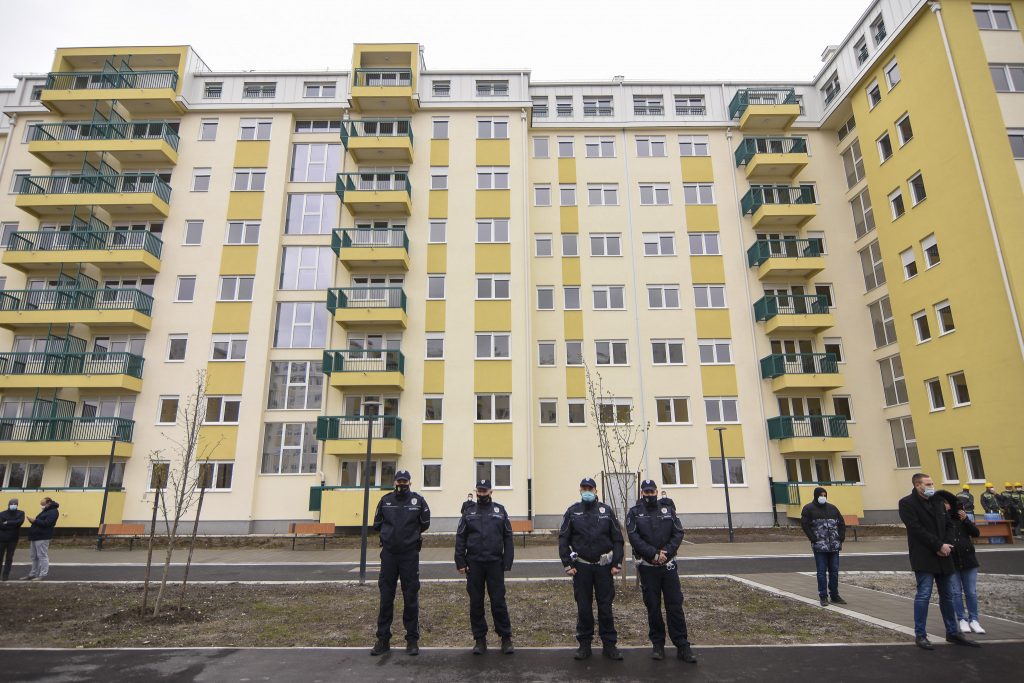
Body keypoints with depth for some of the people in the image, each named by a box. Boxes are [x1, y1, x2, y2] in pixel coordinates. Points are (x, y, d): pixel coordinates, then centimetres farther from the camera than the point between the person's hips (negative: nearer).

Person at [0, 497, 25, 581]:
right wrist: (14, 525, -12)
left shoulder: (21, 513, 3)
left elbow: (20, 522, -15)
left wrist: (8, 523, -13)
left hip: (13, 539, 0)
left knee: (9, 558, 3)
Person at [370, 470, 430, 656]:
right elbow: (376, 524, 14)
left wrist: (412, 533, 7)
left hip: (410, 554, -2)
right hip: (388, 554, 2)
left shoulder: (418, 500, -1)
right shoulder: (385, 500, 5)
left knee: (411, 597, 5)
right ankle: (383, 639, 19)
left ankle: (412, 639, 16)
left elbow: (425, 524, 8)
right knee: (386, 598, 8)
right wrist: (390, 532, 9)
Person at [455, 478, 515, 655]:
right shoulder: (469, 512, 6)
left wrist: (507, 563, -4)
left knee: (498, 602, 3)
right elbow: (460, 538, 4)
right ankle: (480, 639, 21)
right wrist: (460, 563, -3)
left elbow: (508, 538, 2)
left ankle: (506, 638, 16)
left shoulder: (500, 511, 4)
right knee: (476, 603, 8)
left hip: (495, 563, -1)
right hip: (474, 564, 1)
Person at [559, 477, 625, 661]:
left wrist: (617, 563, -2)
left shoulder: (606, 510, 2)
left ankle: (609, 644, 18)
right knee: (583, 607, 7)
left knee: (606, 606, 6)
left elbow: (618, 539, 4)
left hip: (604, 565, 0)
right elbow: (563, 540, 1)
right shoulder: (572, 511, 0)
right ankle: (584, 644, 20)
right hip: (581, 566, 0)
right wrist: (567, 564, -4)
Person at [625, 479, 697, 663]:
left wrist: (665, 552, -13)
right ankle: (658, 644, 19)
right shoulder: (634, 513, 0)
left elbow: (678, 533, 0)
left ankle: (682, 646, 11)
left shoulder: (668, 509, 7)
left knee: (675, 605, 3)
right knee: (653, 607, 7)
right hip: (647, 567, -1)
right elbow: (634, 538, -10)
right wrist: (654, 555, -18)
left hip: (668, 565, 1)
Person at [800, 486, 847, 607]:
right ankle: (823, 597, 5)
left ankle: (834, 595, 21)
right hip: (819, 546, -4)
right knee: (822, 572, -1)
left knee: (834, 571, 10)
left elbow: (842, 523, 15)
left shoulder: (832, 508, 12)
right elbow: (805, 525, -7)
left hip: (834, 546, 4)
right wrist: (813, 539, -11)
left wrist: (841, 538, 3)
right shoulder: (808, 509, -2)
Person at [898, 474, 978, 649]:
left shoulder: (937, 501, 14)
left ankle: (952, 633, 27)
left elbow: (948, 525, 13)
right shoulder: (907, 503, -9)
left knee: (948, 595, 14)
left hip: (943, 556, 7)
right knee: (924, 594, -7)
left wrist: (947, 545, -3)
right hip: (924, 558, -7)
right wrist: (939, 546, -15)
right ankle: (920, 635, 2)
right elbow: (916, 529, -15)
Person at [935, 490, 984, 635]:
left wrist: (966, 520, -12)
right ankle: (962, 620, 17)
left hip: (968, 559, 2)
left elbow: (976, 533, 0)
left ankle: (973, 620, 20)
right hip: (950, 562, -2)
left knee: (971, 592, 8)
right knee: (956, 593, 6)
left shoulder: (960, 517, 3)